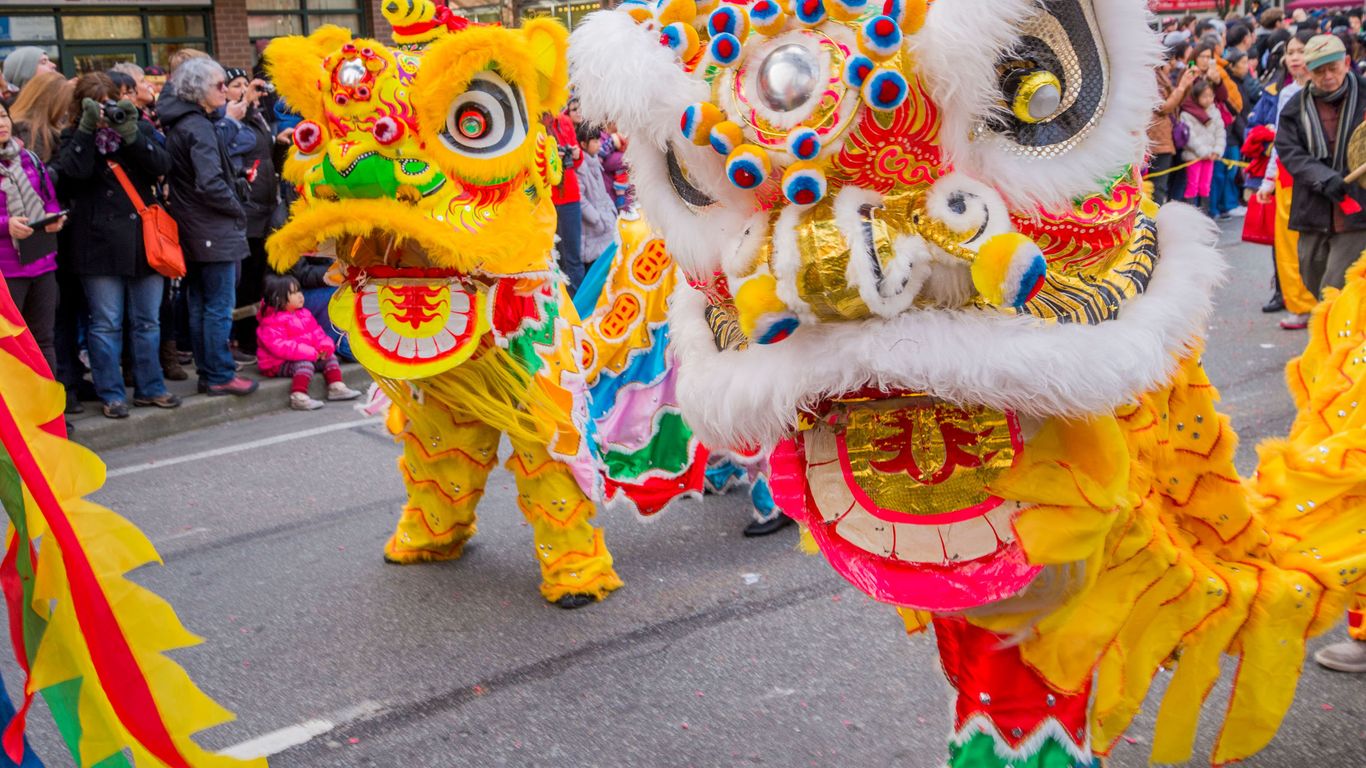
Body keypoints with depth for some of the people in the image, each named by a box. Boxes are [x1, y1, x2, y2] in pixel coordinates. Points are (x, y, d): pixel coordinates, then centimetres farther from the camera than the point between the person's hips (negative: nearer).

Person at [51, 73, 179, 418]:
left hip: (143, 240, 3)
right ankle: (111, 394, 10)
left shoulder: (140, 128, 10)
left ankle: (150, 387, 21)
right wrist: (88, 128, -17)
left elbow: (162, 164, -5)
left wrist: (131, 134, -16)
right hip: (100, 244, -2)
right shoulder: (73, 138, 4)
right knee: (106, 323, 2)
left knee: (147, 321, 10)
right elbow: (73, 171, -15)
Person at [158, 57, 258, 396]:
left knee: (199, 306, 13)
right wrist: (238, 209, -9)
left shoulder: (177, 124, 12)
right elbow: (211, 183, -24)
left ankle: (207, 373, 20)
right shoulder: (198, 127, -16)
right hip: (214, 231, -9)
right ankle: (220, 376, 2)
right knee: (220, 307, -3)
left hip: (191, 232, 9)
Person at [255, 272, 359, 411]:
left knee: (330, 357, 5)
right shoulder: (271, 322, -18)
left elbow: (316, 333, 13)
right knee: (305, 364, -34)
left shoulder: (304, 314, 10)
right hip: (279, 364, -9)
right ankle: (298, 397, -47)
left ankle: (337, 386, 0)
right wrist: (309, 353, -31)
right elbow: (279, 346, -29)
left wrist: (326, 346, -12)